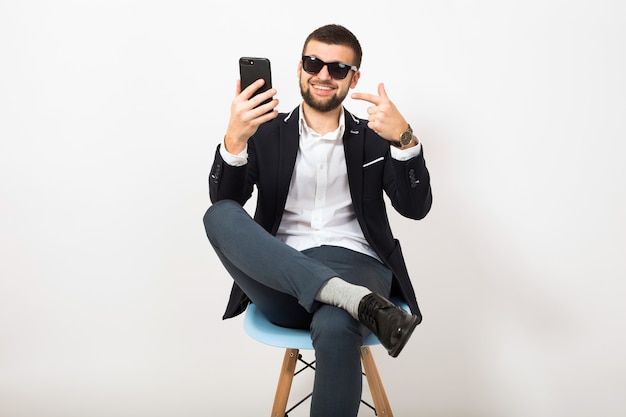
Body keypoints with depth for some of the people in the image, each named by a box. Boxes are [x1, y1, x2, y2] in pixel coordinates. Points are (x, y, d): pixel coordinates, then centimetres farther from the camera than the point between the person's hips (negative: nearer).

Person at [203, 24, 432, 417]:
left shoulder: (374, 138, 13)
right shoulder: (267, 133, 13)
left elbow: (416, 207, 0)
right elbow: (223, 199, -2)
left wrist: (404, 138, -17)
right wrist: (234, 139, -21)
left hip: (354, 265, -1)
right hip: (282, 282, 2)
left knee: (334, 328, -35)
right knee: (220, 216, -25)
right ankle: (355, 301, -33)